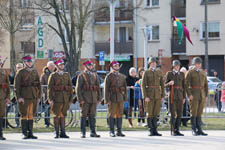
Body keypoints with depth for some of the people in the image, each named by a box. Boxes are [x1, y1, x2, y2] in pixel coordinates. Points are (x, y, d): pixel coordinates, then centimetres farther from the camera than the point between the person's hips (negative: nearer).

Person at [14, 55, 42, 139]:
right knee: (24, 115, -4)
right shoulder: (20, 72, -2)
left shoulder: (35, 72, 12)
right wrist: (19, 97, -15)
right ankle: (25, 134, -1)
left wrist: (39, 96, 9)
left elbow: (38, 85, 15)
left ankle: (30, 133, 10)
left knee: (31, 115, 7)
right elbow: (16, 86, -7)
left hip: (33, 97, 5)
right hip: (24, 97, -5)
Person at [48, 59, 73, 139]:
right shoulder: (53, 75, 1)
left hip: (65, 98, 3)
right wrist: (50, 99, -12)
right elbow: (50, 88, -4)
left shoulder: (67, 75, 13)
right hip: (57, 98, -3)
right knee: (57, 116, 0)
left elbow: (70, 87, 12)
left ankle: (63, 133, 8)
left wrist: (71, 98, 5)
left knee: (63, 115, 6)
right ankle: (57, 133, 3)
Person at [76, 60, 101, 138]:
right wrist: (80, 99, -14)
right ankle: (83, 133, 1)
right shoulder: (81, 76, -1)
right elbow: (78, 88, -6)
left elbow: (98, 87, 16)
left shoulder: (94, 75, 15)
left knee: (92, 116, 5)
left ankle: (93, 132, 9)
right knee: (84, 116, -2)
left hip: (94, 99, 5)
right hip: (85, 99, -5)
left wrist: (99, 98, 8)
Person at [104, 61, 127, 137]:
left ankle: (119, 131, 9)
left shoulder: (122, 76, 12)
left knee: (120, 114, 4)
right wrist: (107, 100, -14)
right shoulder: (109, 76, -4)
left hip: (120, 98, 5)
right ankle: (111, 132, 3)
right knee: (111, 115, -2)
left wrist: (125, 98, 6)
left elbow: (125, 87, 14)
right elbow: (106, 89, -8)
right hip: (112, 98, -5)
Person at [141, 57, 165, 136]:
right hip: (149, 95, -4)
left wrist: (162, 96, 5)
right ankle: (151, 131, 2)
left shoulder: (159, 72, 10)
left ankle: (155, 130, 9)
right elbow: (143, 85, -5)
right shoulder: (146, 72, -1)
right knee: (150, 113, -2)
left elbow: (162, 84, 11)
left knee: (155, 113, 5)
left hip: (158, 95, 4)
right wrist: (145, 96, -15)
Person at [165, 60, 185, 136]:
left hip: (180, 96, 4)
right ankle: (173, 131, 1)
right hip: (172, 95, -4)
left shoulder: (182, 74, 10)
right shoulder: (169, 73, 0)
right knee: (173, 114, -7)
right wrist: (169, 83, -22)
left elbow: (183, 86, 11)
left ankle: (177, 130, 11)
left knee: (179, 114, 2)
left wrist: (184, 97, 6)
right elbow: (165, 85, 2)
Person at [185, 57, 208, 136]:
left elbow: (206, 85, 14)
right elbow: (186, 84, -10)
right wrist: (189, 95, -18)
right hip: (193, 95, -5)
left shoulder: (203, 73, 12)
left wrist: (206, 95, 6)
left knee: (199, 113, 6)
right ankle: (194, 130, -1)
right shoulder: (189, 72, -5)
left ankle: (199, 130, 8)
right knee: (194, 113, -5)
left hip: (202, 96, 5)